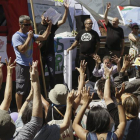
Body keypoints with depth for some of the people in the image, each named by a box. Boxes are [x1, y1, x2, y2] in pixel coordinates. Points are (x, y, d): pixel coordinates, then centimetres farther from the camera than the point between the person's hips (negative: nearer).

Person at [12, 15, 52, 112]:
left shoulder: (30, 34, 8)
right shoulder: (16, 36, -14)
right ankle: (19, 110, 12)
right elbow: (22, 49, -24)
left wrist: (49, 26, -1)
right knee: (20, 90, 1)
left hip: (30, 65, 8)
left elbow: (44, 37, 8)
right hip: (22, 66, -8)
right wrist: (29, 37, -20)